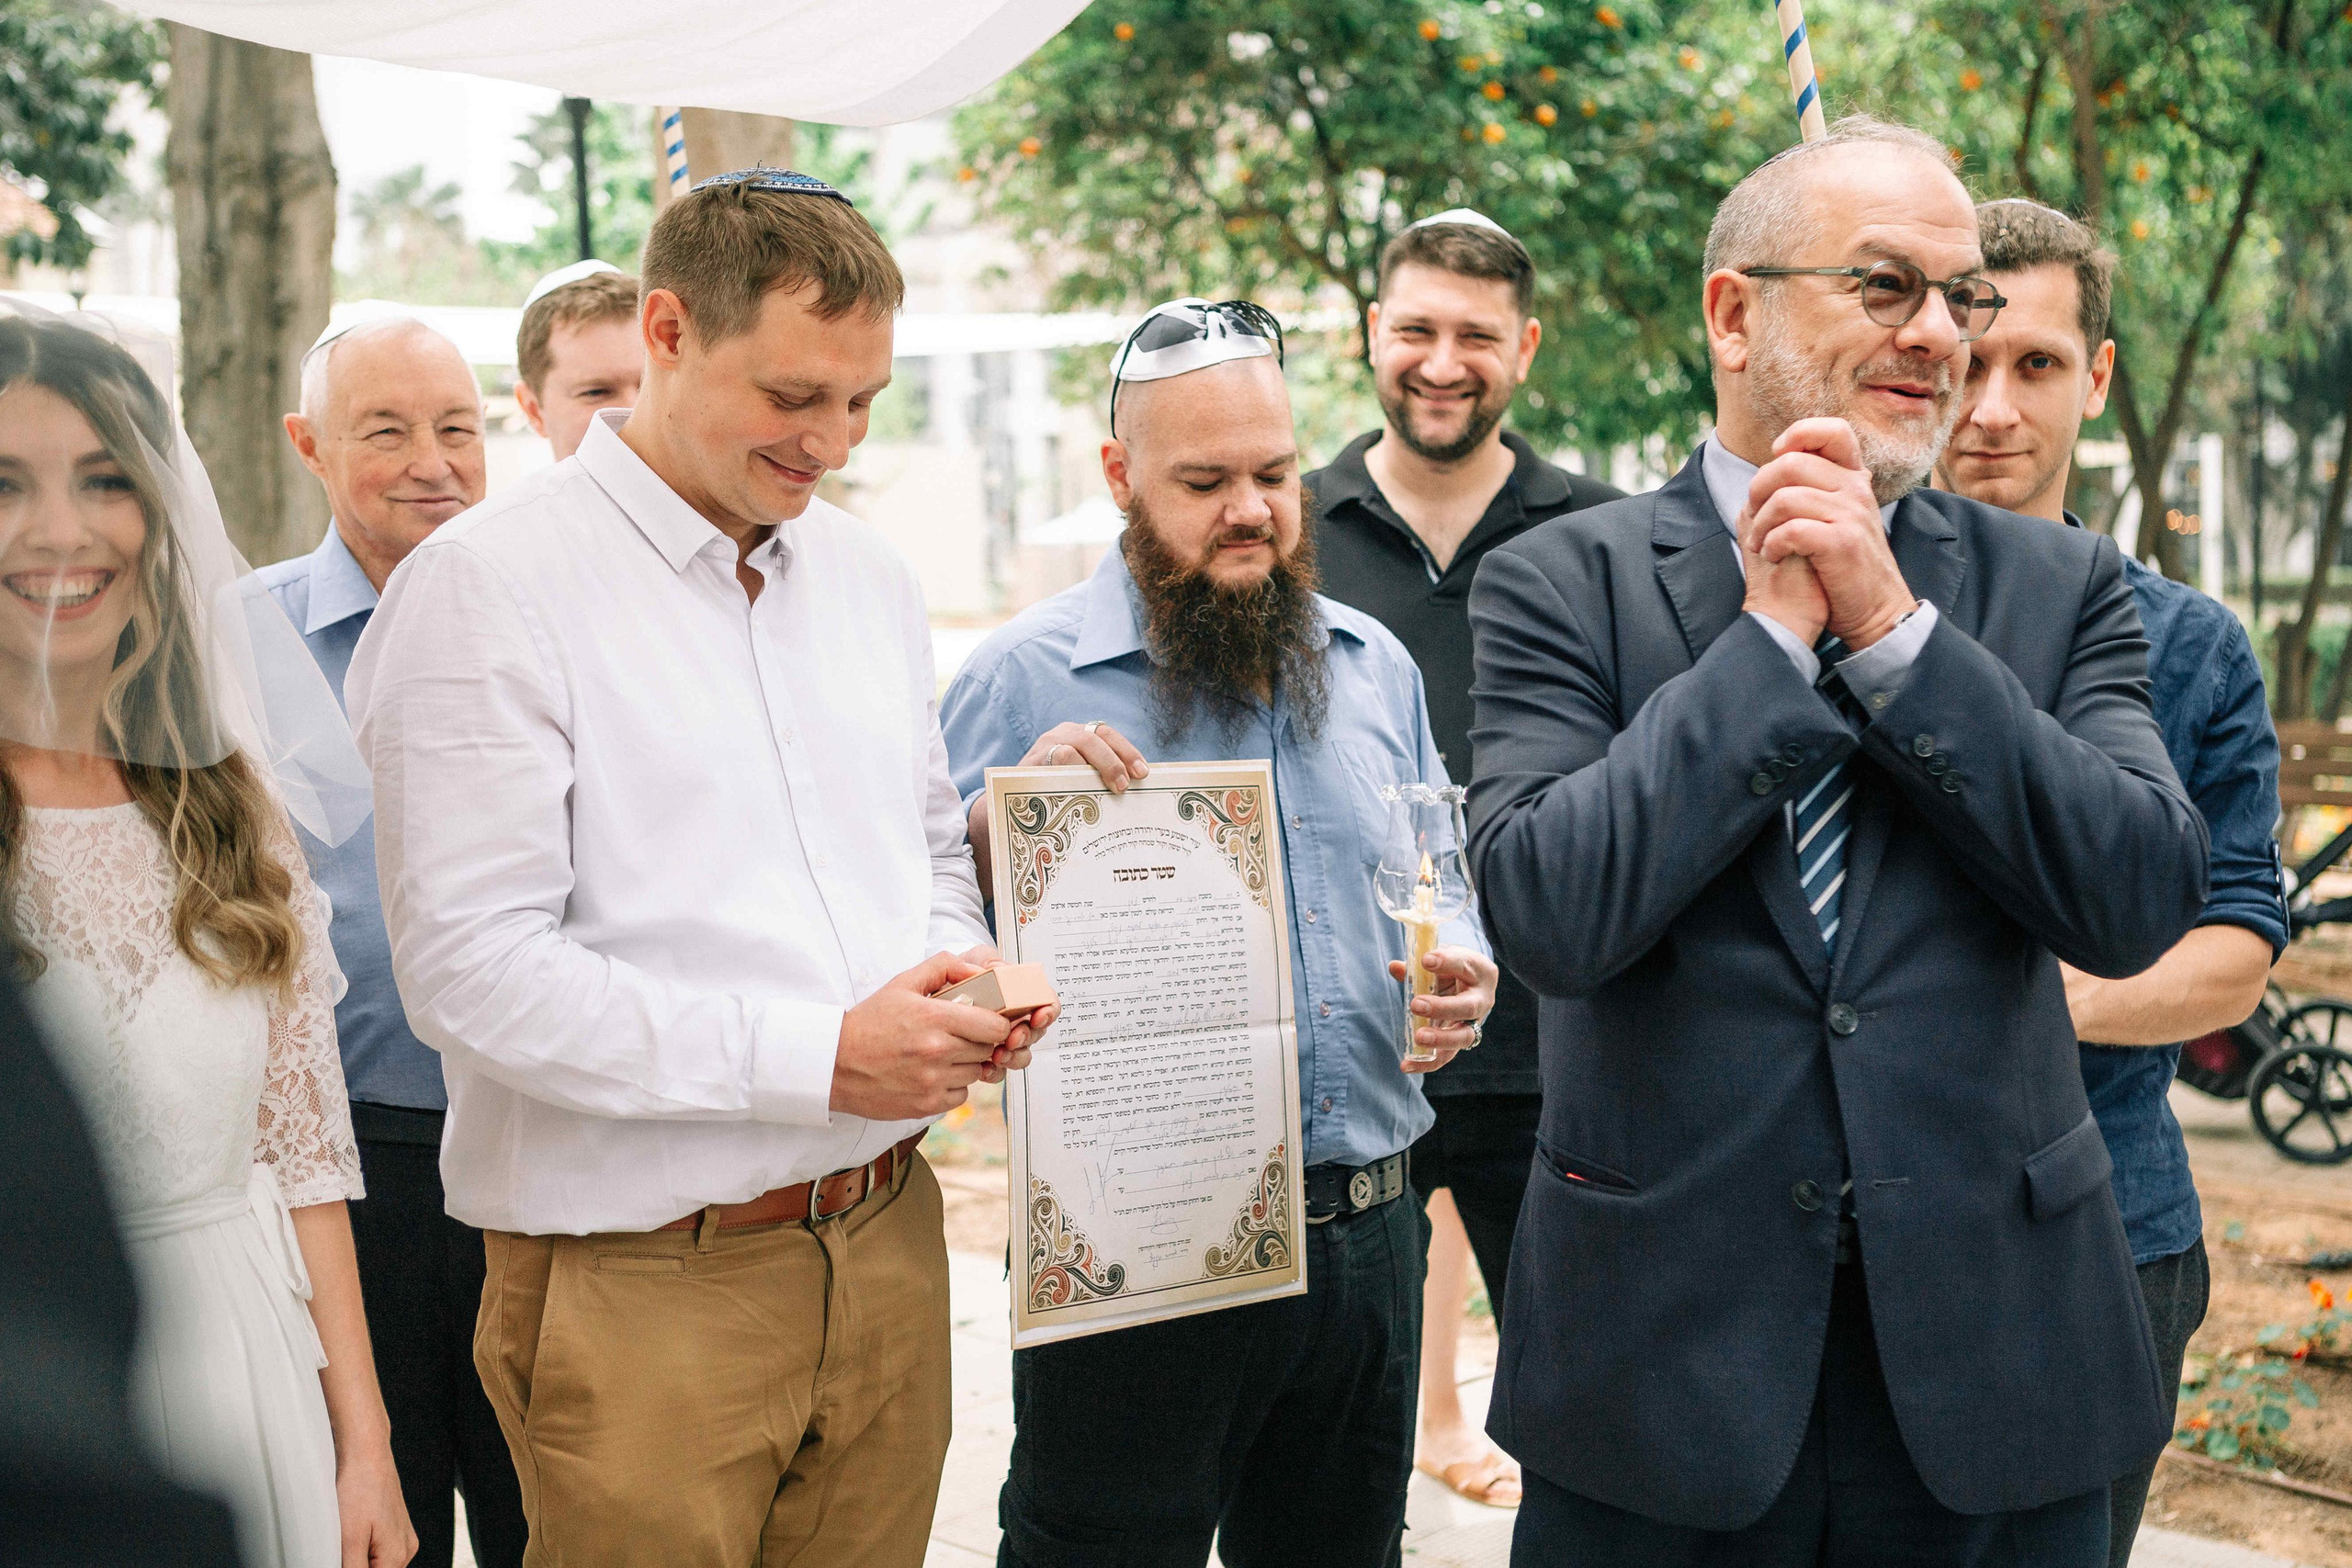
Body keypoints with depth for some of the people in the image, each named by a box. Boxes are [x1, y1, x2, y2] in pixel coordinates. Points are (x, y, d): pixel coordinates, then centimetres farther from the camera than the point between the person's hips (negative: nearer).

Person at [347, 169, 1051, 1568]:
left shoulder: (871, 577, 12)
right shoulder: (487, 586, -11)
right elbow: (471, 970, -18)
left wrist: (960, 973, 0)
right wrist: (818, 1060, -20)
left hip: (888, 1241, 6)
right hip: (644, 1286, -6)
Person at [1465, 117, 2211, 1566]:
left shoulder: (2061, 587, 4)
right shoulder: (1561, 583, -2)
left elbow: (2144, 903, -9)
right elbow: (1549, 916, -15)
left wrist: (1891, 624, -13)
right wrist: (1773, 628, -12)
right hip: (1662, 1355, -2)